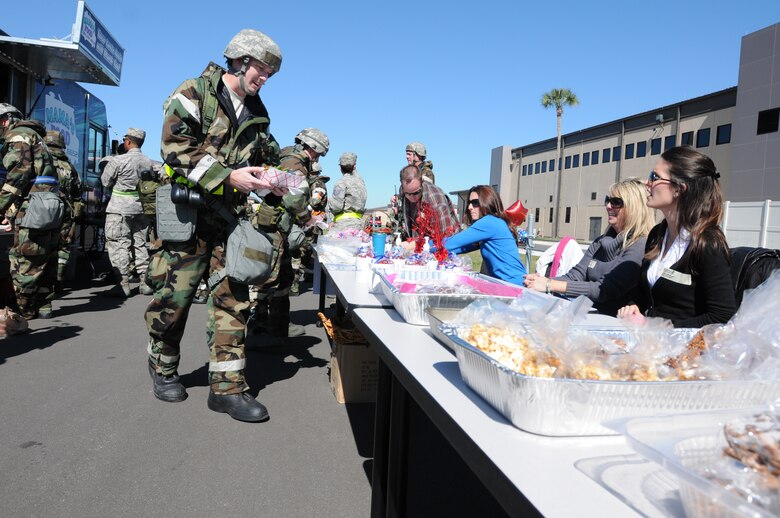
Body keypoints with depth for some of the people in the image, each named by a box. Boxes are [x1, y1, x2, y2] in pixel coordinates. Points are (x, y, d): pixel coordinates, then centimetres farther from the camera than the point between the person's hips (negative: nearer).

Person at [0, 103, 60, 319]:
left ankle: (24, 310, 3)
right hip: (51, 207, 9)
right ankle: (43, 306, 18)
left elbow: (19, 172, -13)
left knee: (24, 261, -3)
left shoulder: (18, 134, -1)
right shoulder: (34, 135, 26)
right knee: (45, 260, 12)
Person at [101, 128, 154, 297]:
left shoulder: (118, 161, -11)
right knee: (141, 245, 12)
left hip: (120, 208, -5)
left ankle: (123, 285, -1)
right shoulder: (149, 162, 4)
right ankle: (146, 282, 14)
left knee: (119, 245, 0)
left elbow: (105, 182, -3)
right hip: (142, 208, 5)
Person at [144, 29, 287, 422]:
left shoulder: (257, 114, 17)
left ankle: (227, 386, 5)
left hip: (231, 217, 5)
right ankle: (163, 368, 27)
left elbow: (266, 158, 23)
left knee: (233, 299, -1)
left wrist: (270, 181, 0)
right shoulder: (194, 93, -3)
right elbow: (176, 148, -15)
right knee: (174, 295, 2)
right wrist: (229, 177, -21)